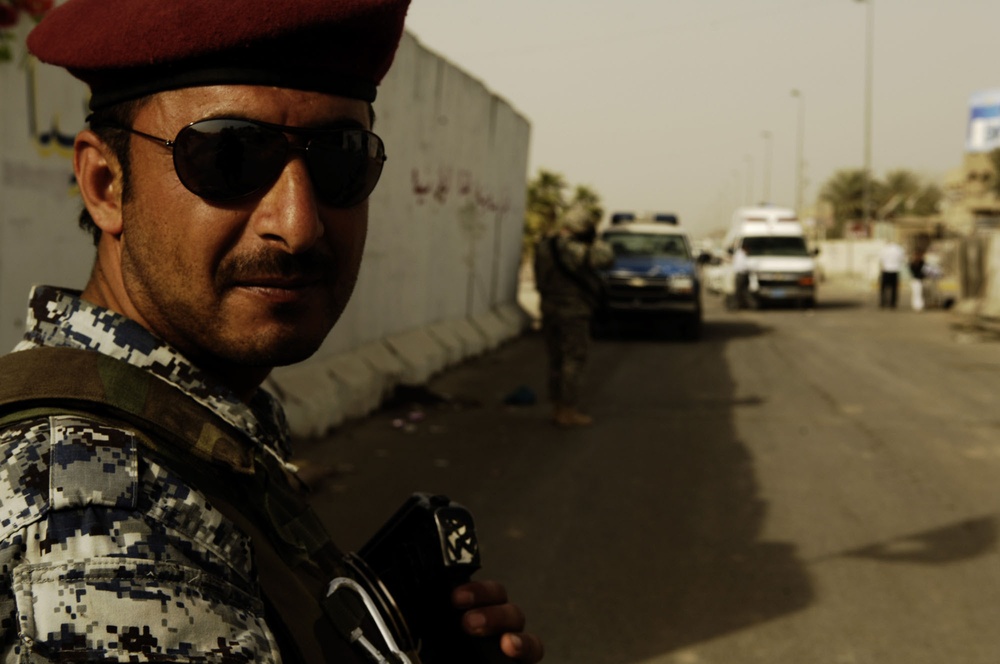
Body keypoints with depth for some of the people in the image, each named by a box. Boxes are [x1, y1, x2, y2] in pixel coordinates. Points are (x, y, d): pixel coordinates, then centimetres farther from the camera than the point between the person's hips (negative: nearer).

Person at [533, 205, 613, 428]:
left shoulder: (543, 246, 5)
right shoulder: (574, 249, -20)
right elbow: (606, 258, -15)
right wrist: (595, 240, -4)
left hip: (549, 309, 8)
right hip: (573, 312, -8)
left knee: (556, 360, 14)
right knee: (574, 361, -1)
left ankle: (557, 409, 21)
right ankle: (569, 413, 1)